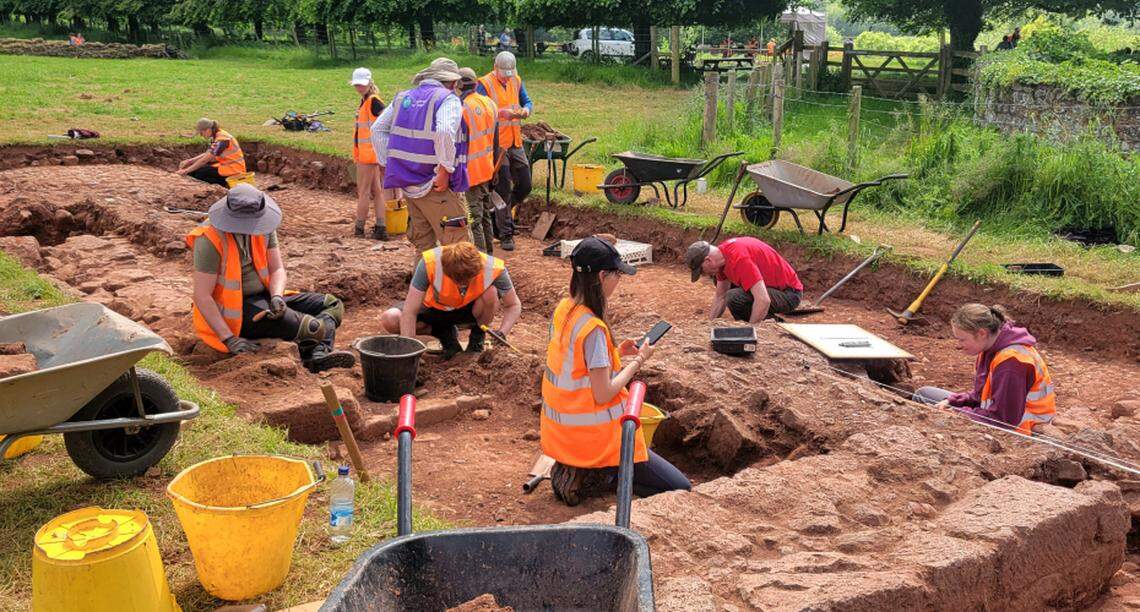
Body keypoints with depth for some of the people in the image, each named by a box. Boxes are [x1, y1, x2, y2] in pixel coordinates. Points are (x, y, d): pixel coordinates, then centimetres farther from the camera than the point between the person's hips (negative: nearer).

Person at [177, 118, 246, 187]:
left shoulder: (221, 139, -23)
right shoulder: (216, 136, 6)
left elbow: (205, 160, -23)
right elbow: (207, 155, 11)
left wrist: (186, 170, -17)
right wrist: (189, 161, 2)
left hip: (233, 169, -10)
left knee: (199, 173, -15)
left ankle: (226, 184, -8)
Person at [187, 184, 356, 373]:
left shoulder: (263, 225, -2)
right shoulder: (210, 238, -21)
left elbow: (277, 269, 3)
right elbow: (201, 296, -21)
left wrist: (276, 296, -20)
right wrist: (229, 339, -25)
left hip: (263, 297, 8)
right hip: (232, 312, -8)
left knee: (331, 304, -3)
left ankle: (317, 354, -27)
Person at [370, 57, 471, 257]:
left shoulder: (403, 98, 14)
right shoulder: (449, 100, -8)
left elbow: (377, 130, 14)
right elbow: (444, 133, -26)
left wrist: (388, 163, 14)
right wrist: (445, 171, -19)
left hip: (408, 184, 7)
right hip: (435, 187, -7)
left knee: (423, 245, 17)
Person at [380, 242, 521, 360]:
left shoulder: (494, 269, -32)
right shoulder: (429, 264, -36)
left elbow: (514, 305, -15)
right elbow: (410, 312, -32)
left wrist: (502, 334, -32)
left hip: (470, 309, 0)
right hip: (434, 307, 0)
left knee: (491, 293, -34)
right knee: (389, 319, -25)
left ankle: (478, 338, -4)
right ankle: (445, 333, -2)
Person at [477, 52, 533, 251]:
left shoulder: (516, 81, 9)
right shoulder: (485, 84, -11)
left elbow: (527, 101, 15)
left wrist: (526, 109, -9)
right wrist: (501, 113, -31)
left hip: (515, 143, 6)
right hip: (496, 145, -6)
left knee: (525, 186, 10)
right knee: (503, 190, -2)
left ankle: (501, 214, 33)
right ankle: (505, 235, 8)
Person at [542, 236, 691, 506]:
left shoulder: (563, 309, 2)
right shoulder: (593, 329, -24)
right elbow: (603, 395, -22)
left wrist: (616, 352, 8)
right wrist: (638, 360, -11)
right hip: (594, 435, -9)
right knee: (680, 488, -1)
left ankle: (574, 471, 10)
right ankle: (601, 476, -9)